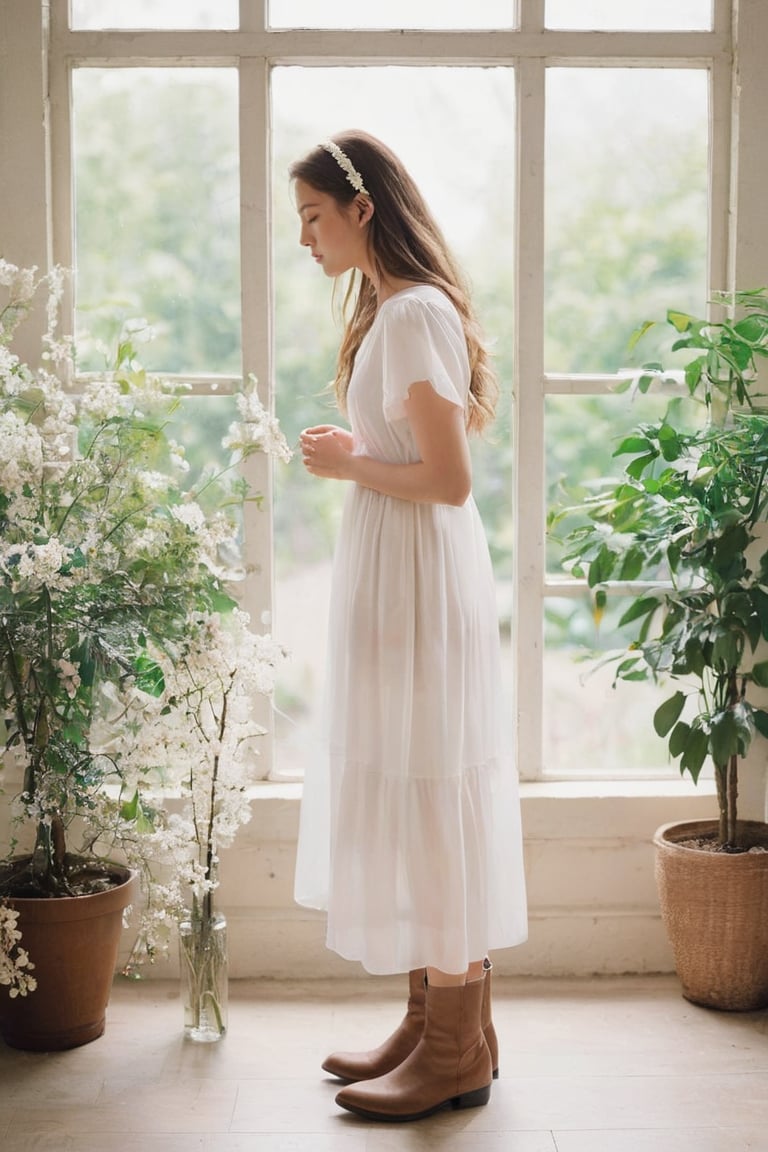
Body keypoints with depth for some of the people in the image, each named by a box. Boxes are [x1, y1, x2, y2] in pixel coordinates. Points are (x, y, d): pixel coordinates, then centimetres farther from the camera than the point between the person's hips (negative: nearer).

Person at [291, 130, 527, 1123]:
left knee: (426, 796, -3)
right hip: (392, 572, 10)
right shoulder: (391, 310, 15)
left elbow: (450, 480, -22)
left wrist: (347, 465, -10)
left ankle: (457, 1050, 9)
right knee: (407, 797, 14)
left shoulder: (413, 315, -17)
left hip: (418, 576, -10)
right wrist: (350, 454, 7)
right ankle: (435, 1020, 25)